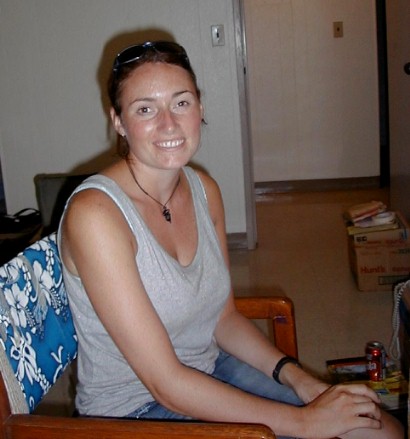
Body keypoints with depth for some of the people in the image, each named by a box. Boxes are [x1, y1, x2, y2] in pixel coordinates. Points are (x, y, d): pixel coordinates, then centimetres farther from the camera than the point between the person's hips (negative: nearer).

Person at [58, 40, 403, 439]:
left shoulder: (204, 189, -2)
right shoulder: (94, 212, -24)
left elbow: (224, 317, 8)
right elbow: (165, 383, -24)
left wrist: (299, 379, -6)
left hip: (210, 373, 6)